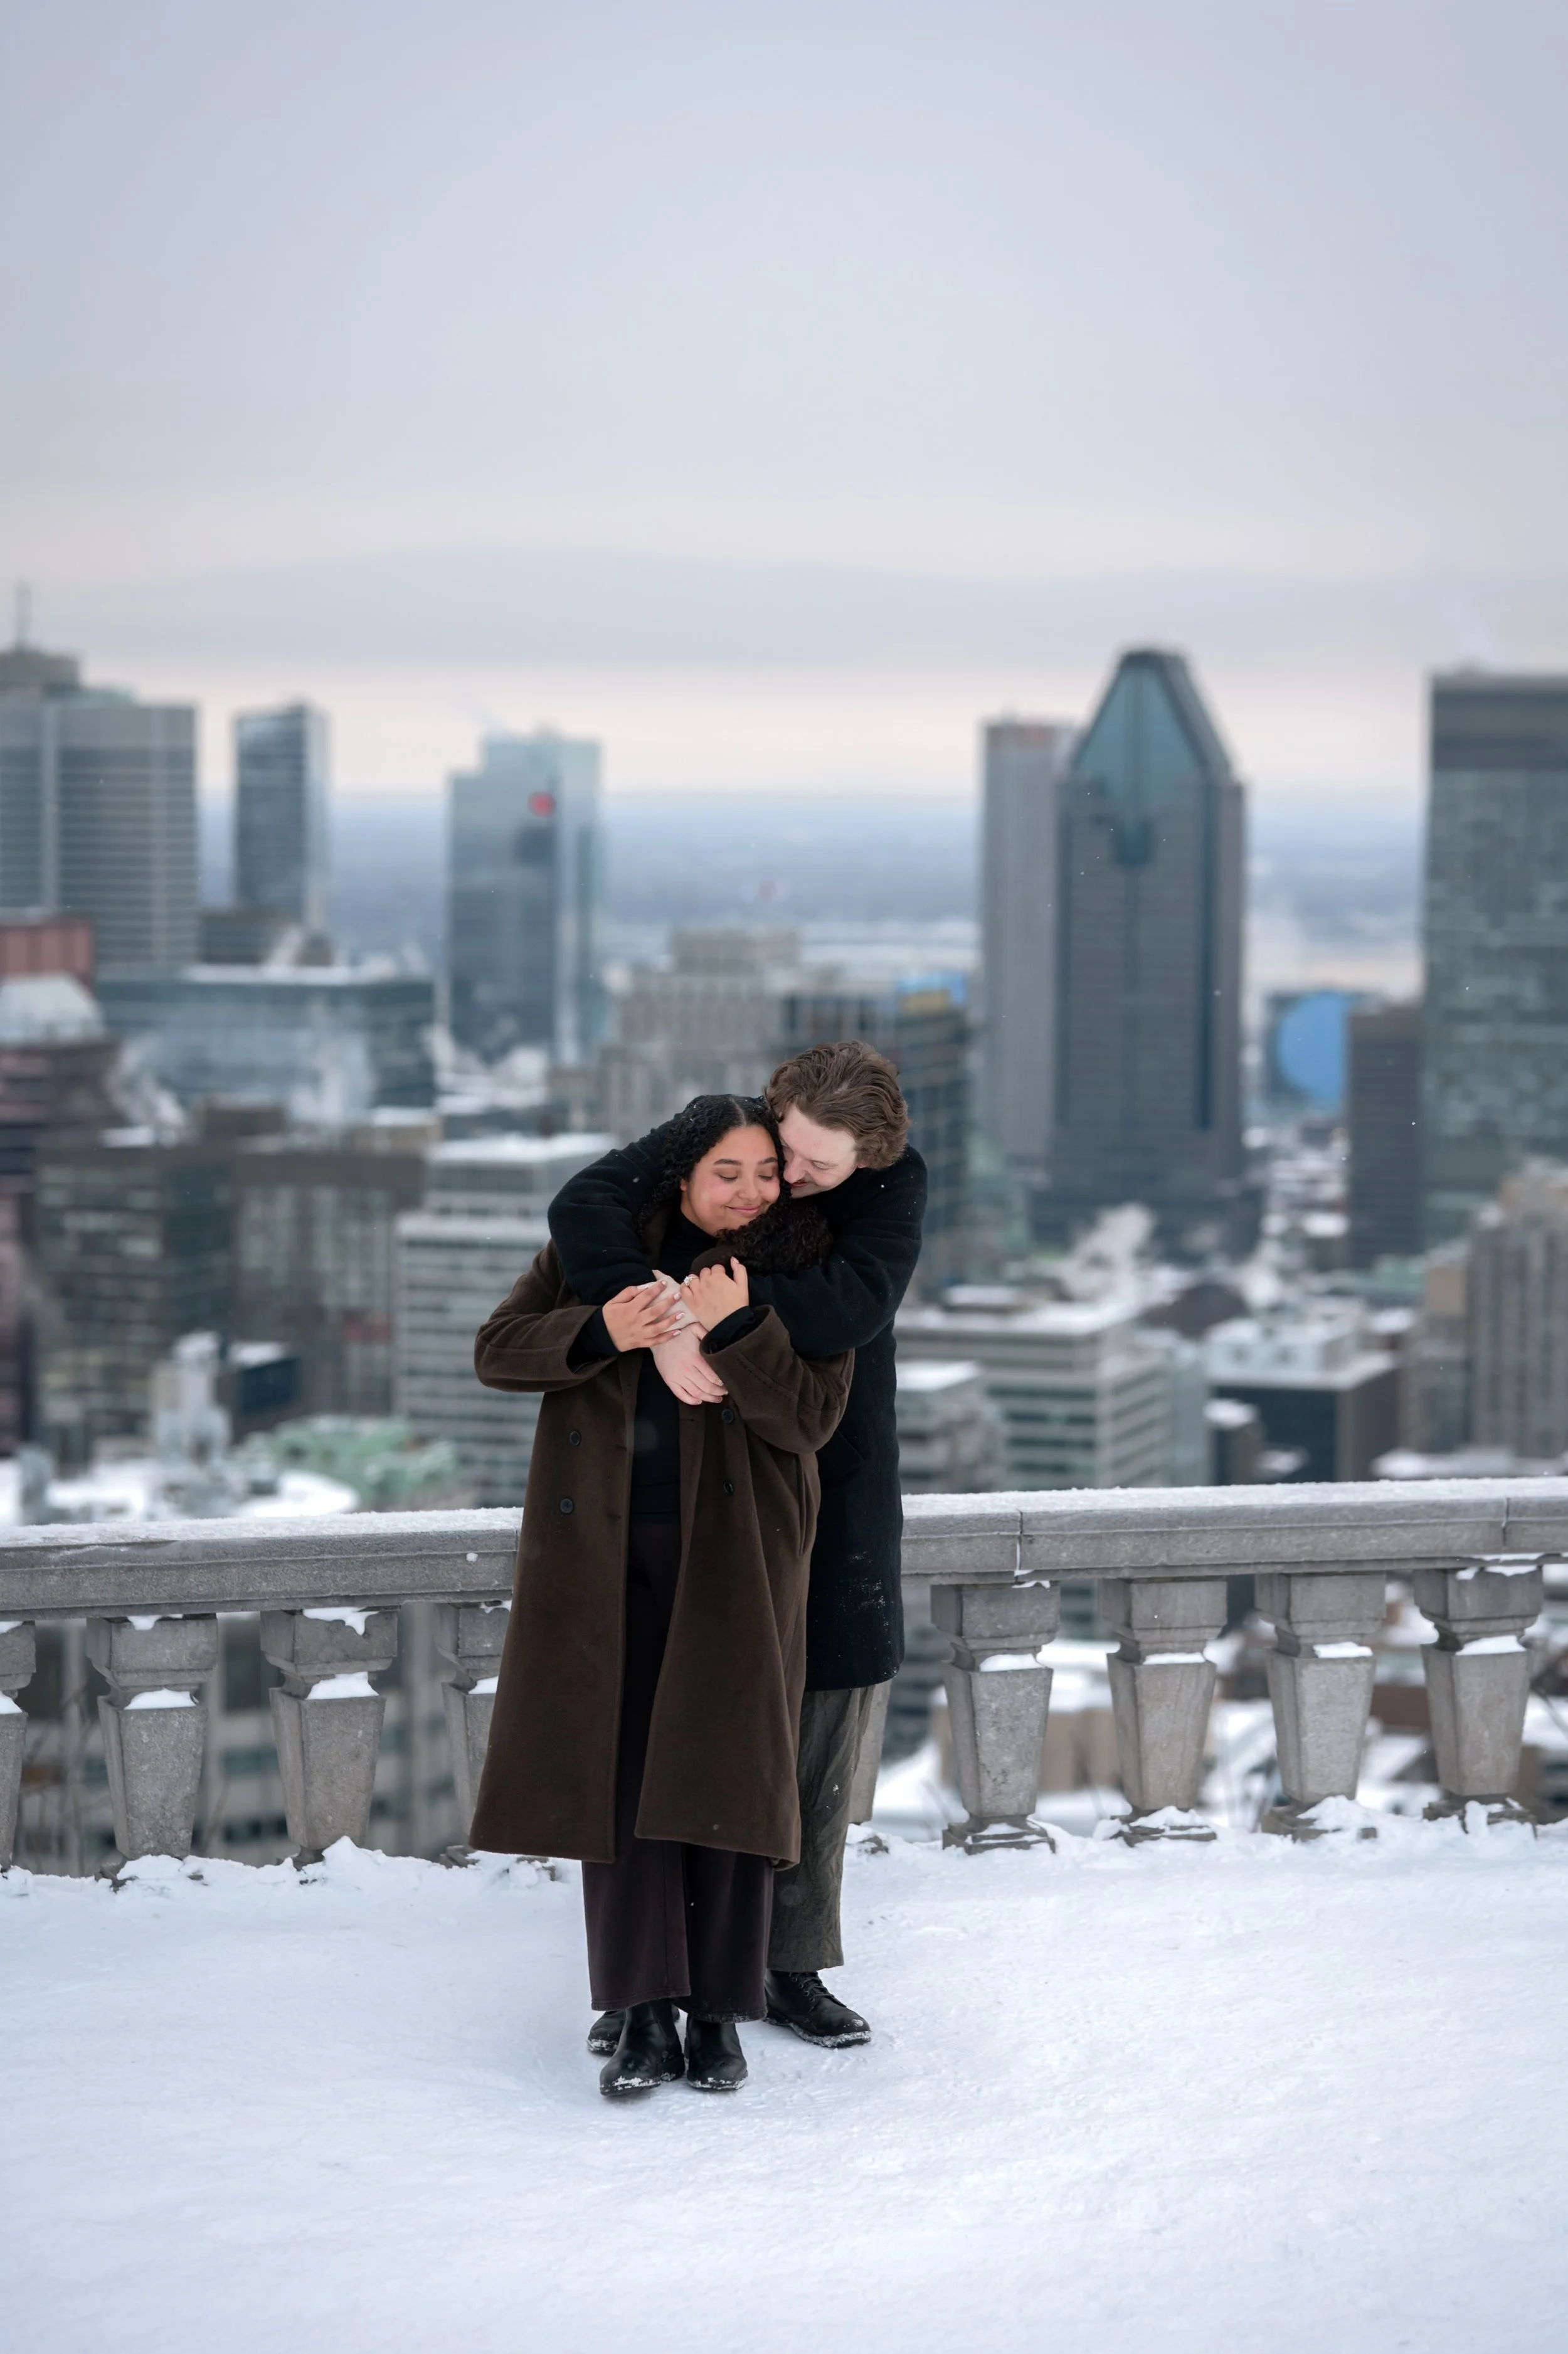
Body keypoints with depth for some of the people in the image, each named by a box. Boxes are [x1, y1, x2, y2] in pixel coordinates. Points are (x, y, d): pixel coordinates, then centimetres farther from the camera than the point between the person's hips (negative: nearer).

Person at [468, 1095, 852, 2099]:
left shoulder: (802, 1273, 1)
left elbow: (810, 1418, -8)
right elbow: (498, 1351, -1)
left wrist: (737, 1328, -22)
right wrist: (601, 1331, -19)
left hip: (734, 1555, -1)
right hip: (607, 1552, 1)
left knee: (728, 1771, -2)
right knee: (619, 1769, -3)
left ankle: (720, 2012, 7)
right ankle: (645, 2015, 0)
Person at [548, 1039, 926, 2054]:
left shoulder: (898, 1182, -12)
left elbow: (847, 1310, -28)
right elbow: (585, 1207, -27)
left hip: (834, 1484, 1)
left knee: (826, 1723, 5)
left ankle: (795, 1969, 19)